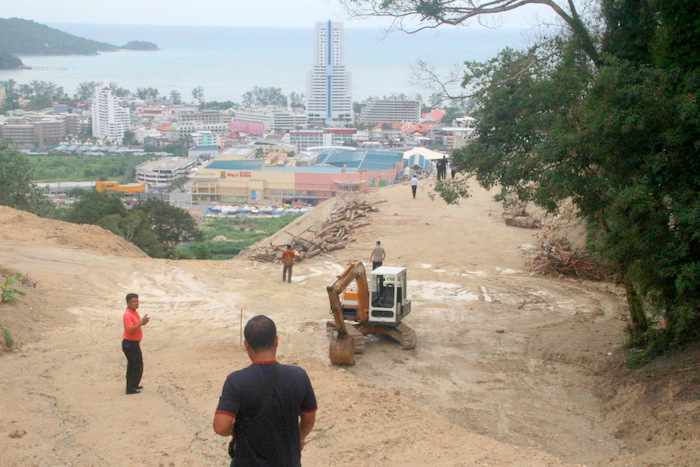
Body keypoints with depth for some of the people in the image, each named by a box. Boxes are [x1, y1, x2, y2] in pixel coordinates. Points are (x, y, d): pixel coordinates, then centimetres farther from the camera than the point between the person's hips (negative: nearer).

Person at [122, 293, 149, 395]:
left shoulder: (135, 312, 9)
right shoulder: (128, 315, -21)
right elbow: (130, 330, -30)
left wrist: (142, 322, 3)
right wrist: (141, 322, -33)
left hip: (134, 343, 10)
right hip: (129, 344, -10)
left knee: (133, 365, 20)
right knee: (137, 366, -6)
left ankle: (133, 385, 32)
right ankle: (131, 388, 0)